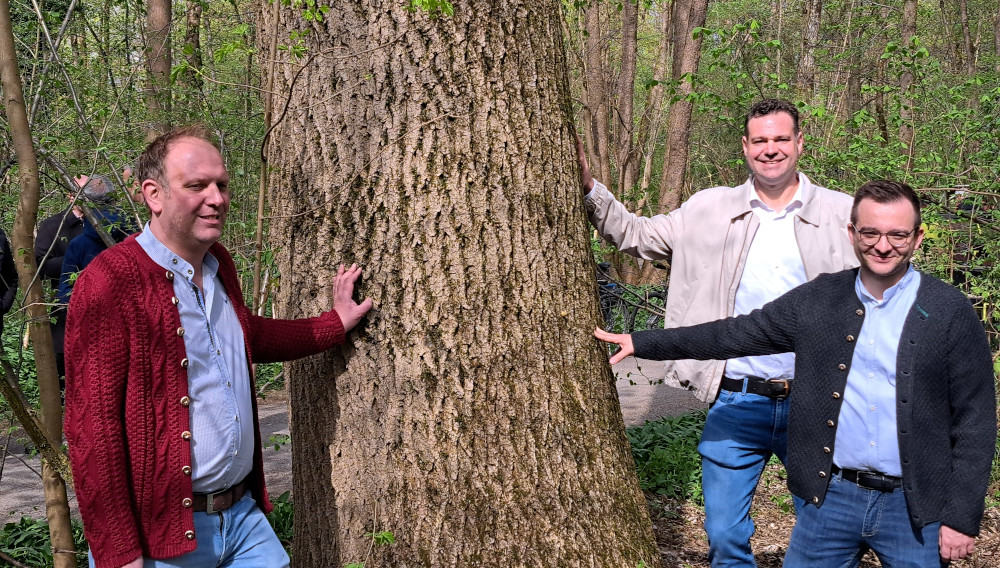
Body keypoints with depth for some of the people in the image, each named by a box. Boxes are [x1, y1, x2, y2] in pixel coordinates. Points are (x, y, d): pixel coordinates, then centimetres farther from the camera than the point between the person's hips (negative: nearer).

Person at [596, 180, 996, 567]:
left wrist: (962, 517, -7)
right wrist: (640, 343, 4)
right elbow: (734, 335, 6)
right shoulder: (817, 300, 3)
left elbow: (975, 420, -4)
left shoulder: (952, 313, -6)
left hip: (915, 509, -2)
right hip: (832, 496, 3)